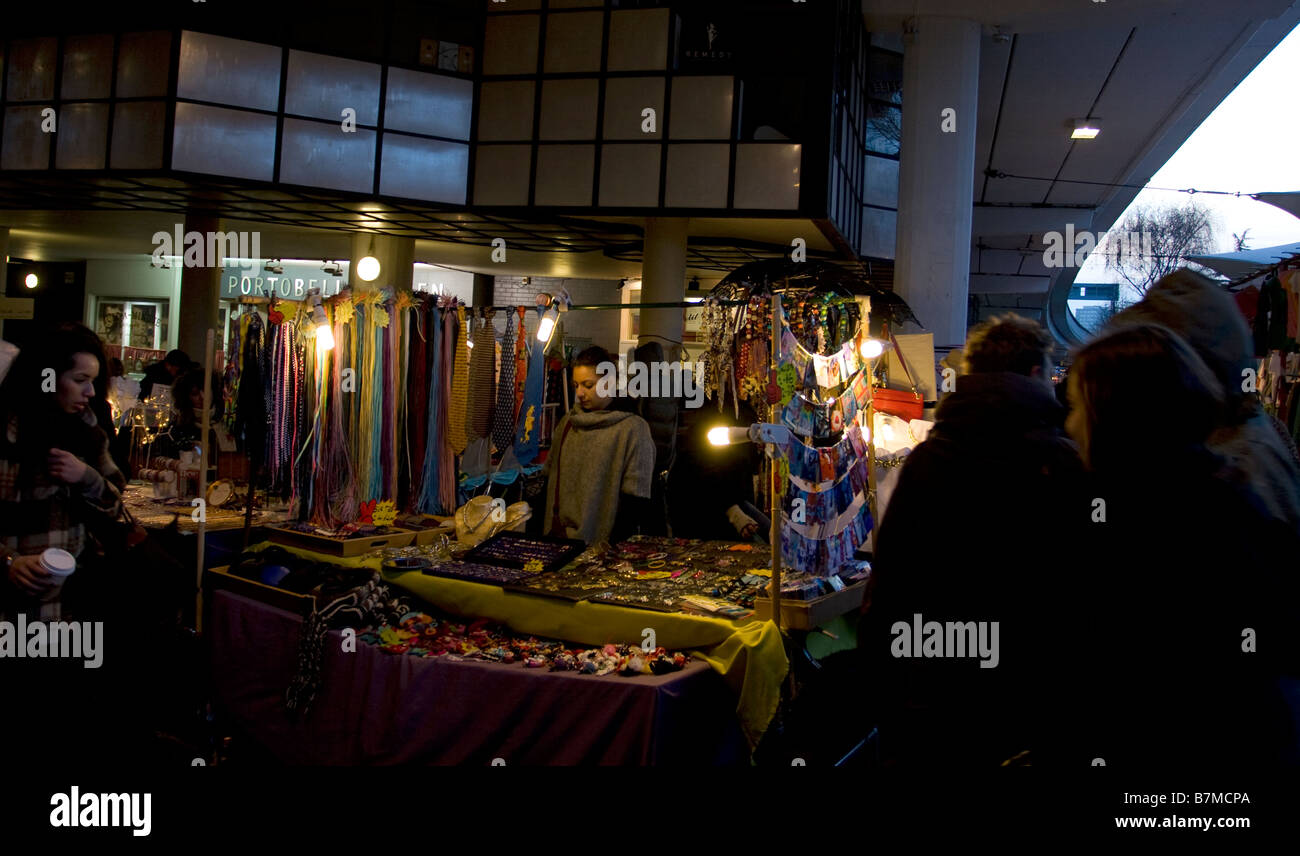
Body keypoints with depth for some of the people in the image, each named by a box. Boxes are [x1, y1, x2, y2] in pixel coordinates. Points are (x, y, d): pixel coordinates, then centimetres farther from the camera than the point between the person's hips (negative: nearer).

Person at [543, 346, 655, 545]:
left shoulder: (633, 428, -9)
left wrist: (615, 549, -15)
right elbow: (550, 476, 15)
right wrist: (543, 528, 8)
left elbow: (636, 498, -11)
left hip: (598, 543, -5)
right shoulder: (568, 422, 9)